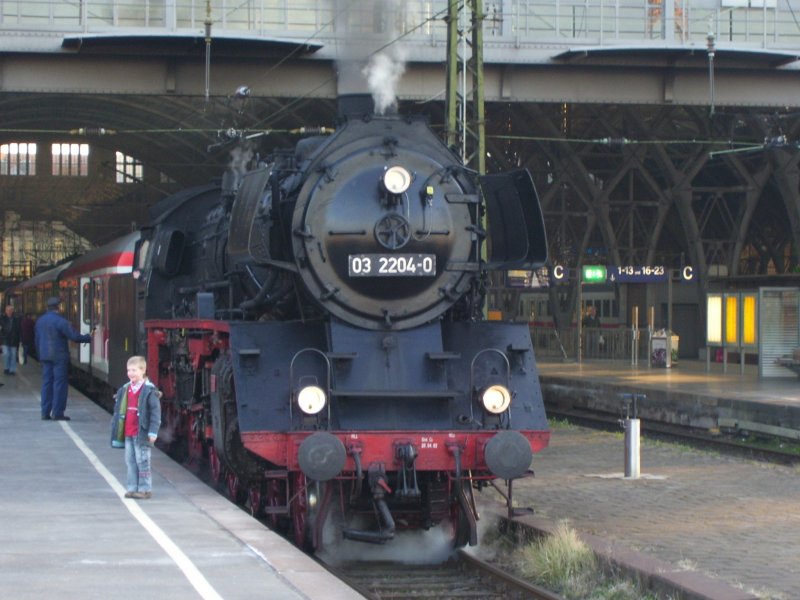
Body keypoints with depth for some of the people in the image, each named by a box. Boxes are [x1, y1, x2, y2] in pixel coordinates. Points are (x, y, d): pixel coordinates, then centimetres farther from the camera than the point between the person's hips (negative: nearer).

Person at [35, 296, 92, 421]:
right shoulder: (60, 321, -14)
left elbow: (37, 339, 17)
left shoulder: (40, 321, 10)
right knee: (59, 383, -3)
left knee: (46, 383, 9)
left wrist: (40, 356, 25)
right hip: (59, 357, -7)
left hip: (45, 356, 7)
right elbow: (74, 336, -15)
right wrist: (87, 338, 0)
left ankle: (45, 412, 7)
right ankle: (57, 413, -4)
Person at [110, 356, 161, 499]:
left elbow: (155, 411, -11)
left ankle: (145, 489, 5)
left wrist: (153, 432, -15)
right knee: (130, 461, 9)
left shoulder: (149, 390, -9)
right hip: (127, 433, 7)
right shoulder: (125, 390, 12)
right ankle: (132, 488, 14)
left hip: (141, 433, -7)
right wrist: (116, 429, 15)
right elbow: (119, 410, 18)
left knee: (142, 461, -2)